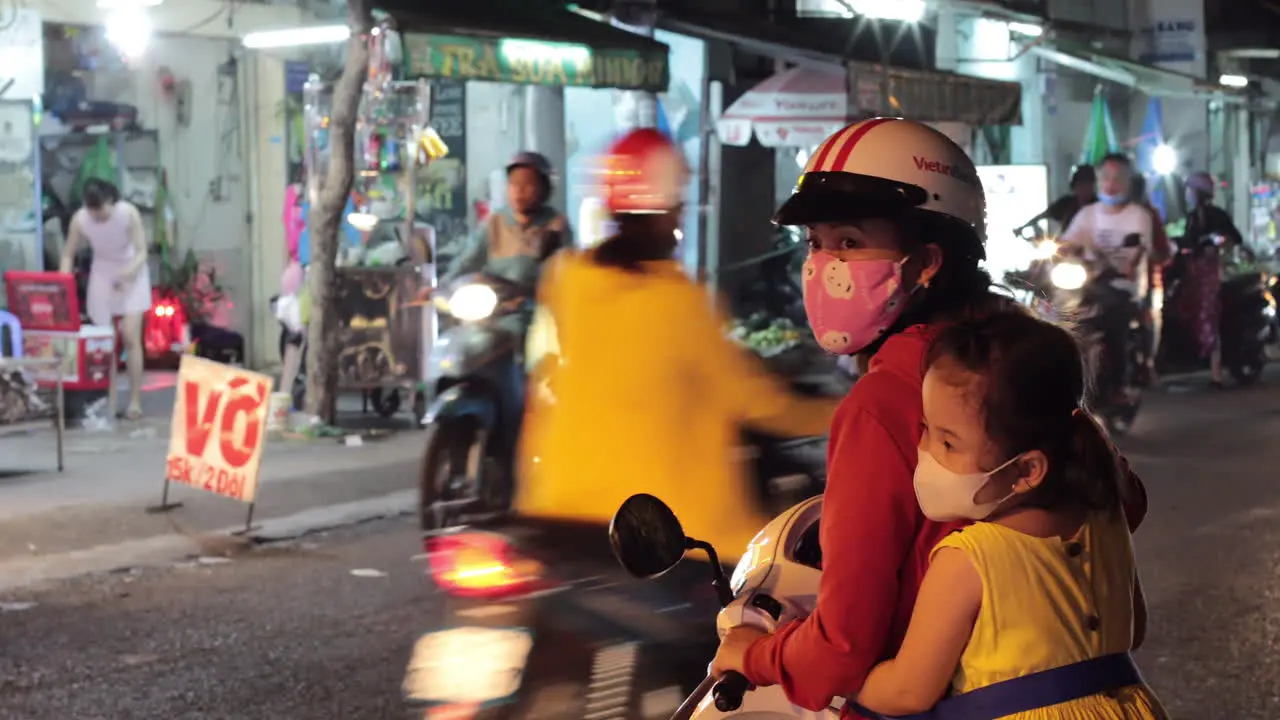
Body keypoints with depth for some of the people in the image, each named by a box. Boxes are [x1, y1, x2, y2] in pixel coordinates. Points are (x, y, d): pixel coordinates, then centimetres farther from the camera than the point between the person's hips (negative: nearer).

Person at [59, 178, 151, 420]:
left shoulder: (128, 213, -25)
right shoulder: (79, 219, -19)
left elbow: (141, 252, -19)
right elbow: (68, 254, -5)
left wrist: (128, 274, -36)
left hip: (132, 275, -2)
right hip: (102, 277, 2)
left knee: (131, 337, -12)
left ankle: (135, 401, -5)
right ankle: (109, 402, 8)